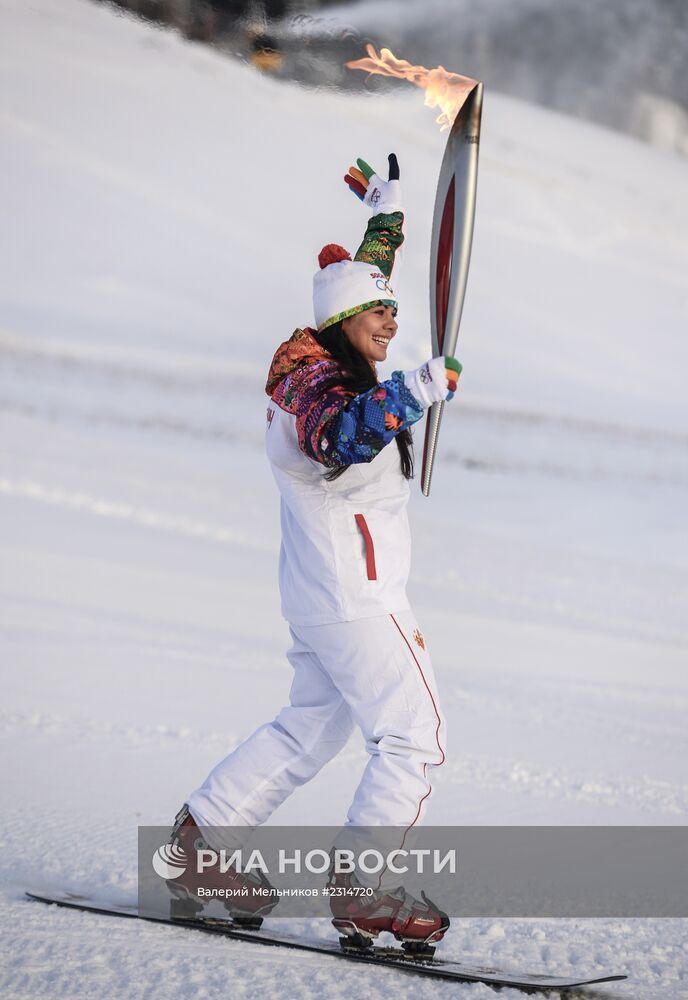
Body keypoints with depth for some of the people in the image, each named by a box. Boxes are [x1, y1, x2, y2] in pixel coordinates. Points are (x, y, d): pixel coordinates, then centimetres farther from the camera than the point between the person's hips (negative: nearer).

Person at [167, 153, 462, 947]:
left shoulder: (323, 366, 10)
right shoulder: (317, 384, -18)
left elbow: (363, 279, 28)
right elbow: (340, 438, -43)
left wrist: (386, 209, 36)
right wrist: (411, 394, -56)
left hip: (321, 594, 10)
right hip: (355, 593, -10)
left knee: (310, 727, 18)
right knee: (414, 738, -8)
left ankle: (200, 838, 20)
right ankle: (362, 891, -9)